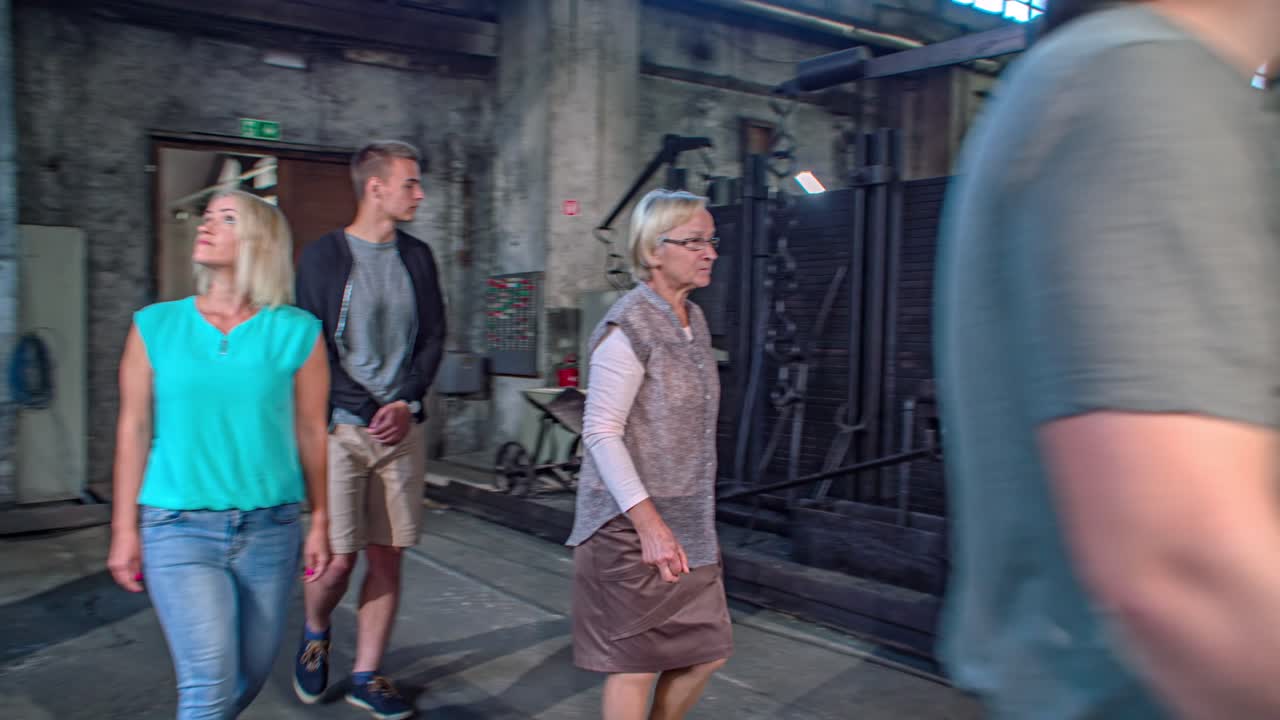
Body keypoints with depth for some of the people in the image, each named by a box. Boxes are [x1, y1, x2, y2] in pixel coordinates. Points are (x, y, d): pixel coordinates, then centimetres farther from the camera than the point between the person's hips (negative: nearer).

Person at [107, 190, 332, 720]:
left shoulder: (296, 333, -2)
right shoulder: (155, 326, 2)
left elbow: (311, 432, 1)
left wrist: (319, 523, 3)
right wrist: (124, 529, 2)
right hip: (178, 527, -1)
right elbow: (134, 429, 3)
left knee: (251, 674, 14)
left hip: (270, 528, 1)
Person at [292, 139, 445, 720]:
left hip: (402, 427, 4)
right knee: (338, 559, -4)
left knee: (387, 558, 6)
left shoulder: (416, 256, 9)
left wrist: (406, 405, -3)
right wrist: (364, 415, -12)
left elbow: (433, 337, 10)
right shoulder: (323, 255, -3)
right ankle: (314, 634, 29)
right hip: (342, 429, -4)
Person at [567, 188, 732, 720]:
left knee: (707, 653, 14)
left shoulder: (694, 321, 9)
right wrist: (650, 524, -23)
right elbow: (601, 433, -20)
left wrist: (700, 520, 18)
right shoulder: (628, 327, -16)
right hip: (631, 527, -8)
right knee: (635, 666, 4)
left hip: (687, 526, 8)